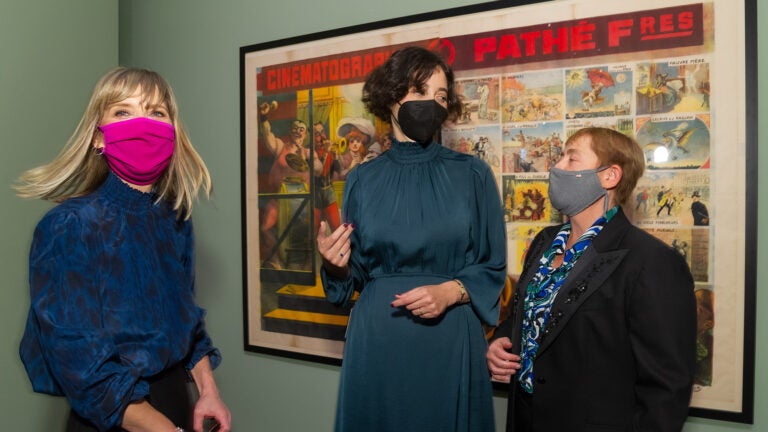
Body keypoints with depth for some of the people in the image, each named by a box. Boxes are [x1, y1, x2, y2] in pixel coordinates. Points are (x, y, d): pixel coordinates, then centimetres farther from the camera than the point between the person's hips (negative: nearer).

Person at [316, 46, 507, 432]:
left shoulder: (472, 174, -2)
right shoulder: (362, 180, 2)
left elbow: (493, 268, 1)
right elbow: (355, 274, 9)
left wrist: (449, 292, -16)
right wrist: (337, 265, -12)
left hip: (450, 339, -1)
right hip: (377, 339, 1)